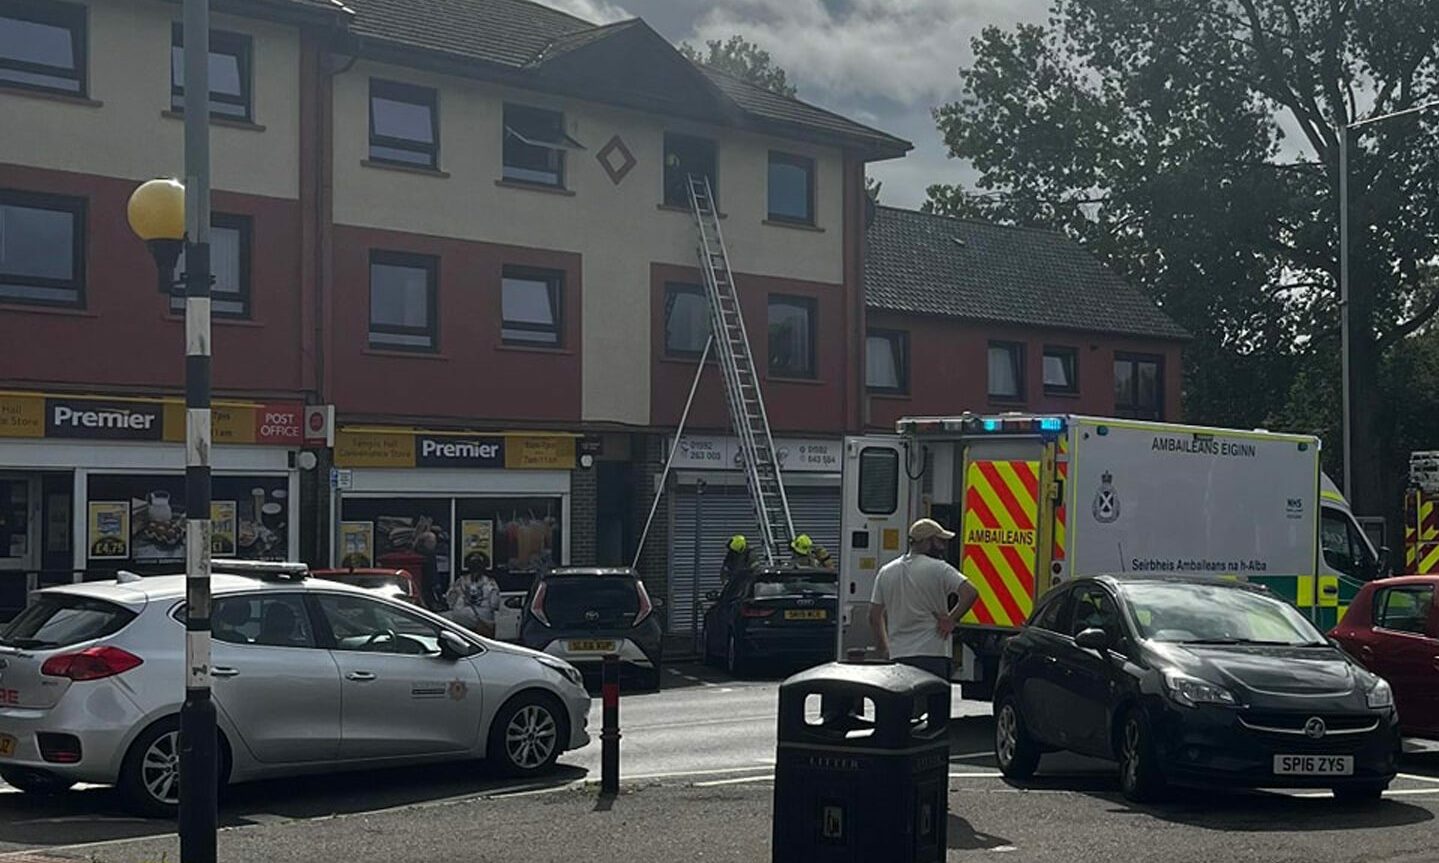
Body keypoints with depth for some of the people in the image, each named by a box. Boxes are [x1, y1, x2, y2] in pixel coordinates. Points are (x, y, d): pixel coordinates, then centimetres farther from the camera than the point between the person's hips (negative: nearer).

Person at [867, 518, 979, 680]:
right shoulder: (938, 569, -7)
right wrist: (951, 620, -7)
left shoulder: (886, 572, 9)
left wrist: (885, 649, 21)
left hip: (898, 656, 5)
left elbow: (874, 616, 12)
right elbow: (970, 593, -19)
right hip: (933, 653, -5)